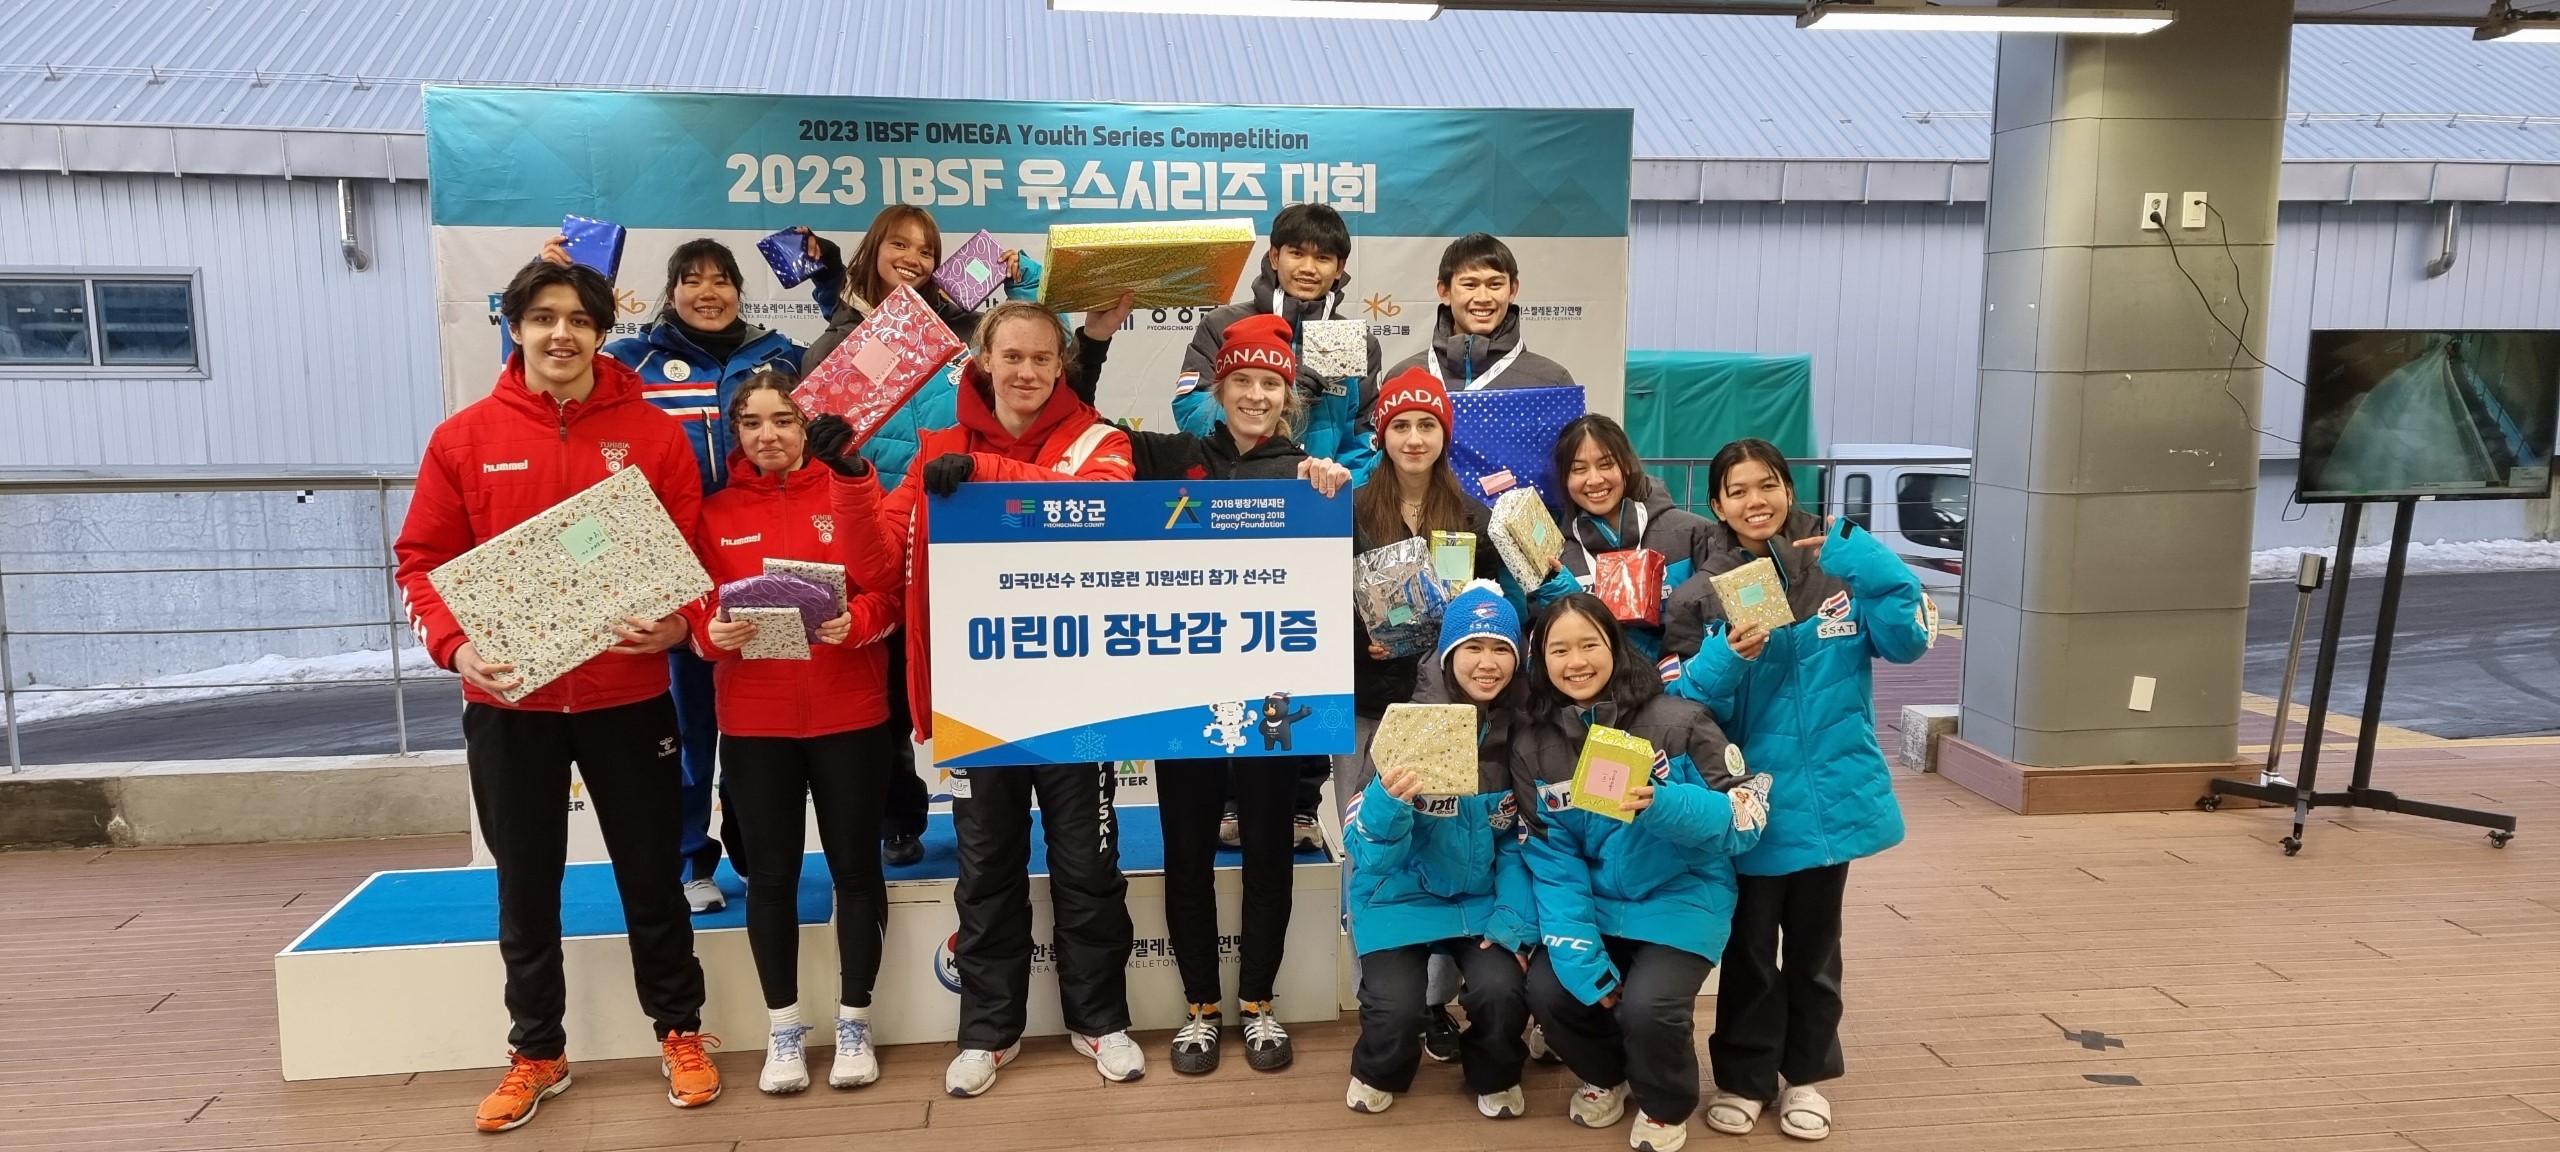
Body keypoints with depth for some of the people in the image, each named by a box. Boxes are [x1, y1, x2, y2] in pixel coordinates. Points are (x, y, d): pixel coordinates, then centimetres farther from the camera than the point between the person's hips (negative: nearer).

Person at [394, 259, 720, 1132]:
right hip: (507, 701, 1)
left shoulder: (654, 434, -2)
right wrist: (456, 646, -14)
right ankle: (536, 1052, 30)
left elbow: (693, 555, 0)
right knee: (526, 887, 13)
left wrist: (676, 624, -19)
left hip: (626, 696, -1)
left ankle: (680, 1032, 28)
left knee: (651, 874, 10)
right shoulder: (464, 438, 0)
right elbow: (422, 561, 2)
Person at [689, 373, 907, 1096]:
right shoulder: (716, 509, 6)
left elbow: (882, 589, -10)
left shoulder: (849, 487, 1)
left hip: (850, 716, -1)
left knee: (855, 867, 6)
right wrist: (712, 633, -17)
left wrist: (856, 621, -29)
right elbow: (696, 608, 3)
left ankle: (854, 1024, 19)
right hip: (753, 723, 1)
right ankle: (784, 1029, 21)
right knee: (772, 873, 8)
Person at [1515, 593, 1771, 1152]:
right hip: (1595, 902, 3)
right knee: (1550, 991, -17)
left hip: (1682, 896, -3)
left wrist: (1663, 805, -35)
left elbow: (1747, 817, -16)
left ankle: (1665, 1106, 12)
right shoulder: (1532, 744, -3)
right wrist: (1578, 953, -18)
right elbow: (1550, 857, -7)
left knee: (1645, 1006, -23)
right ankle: (1605, 1076, 19)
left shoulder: (1676, 720, -14)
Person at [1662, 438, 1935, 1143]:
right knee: (1748, 948, 10)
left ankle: (1807, 1075, 34)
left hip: (1829, 792, 1)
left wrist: (1862, 557, -23)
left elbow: (1910, 637, -13)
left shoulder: (1838, 567, -2)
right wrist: (1731, 655, -27)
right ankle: (1743, 1078, 28)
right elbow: (1688, 704, -8)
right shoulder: (1702, 592, -4)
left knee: (1814, 945, 16)